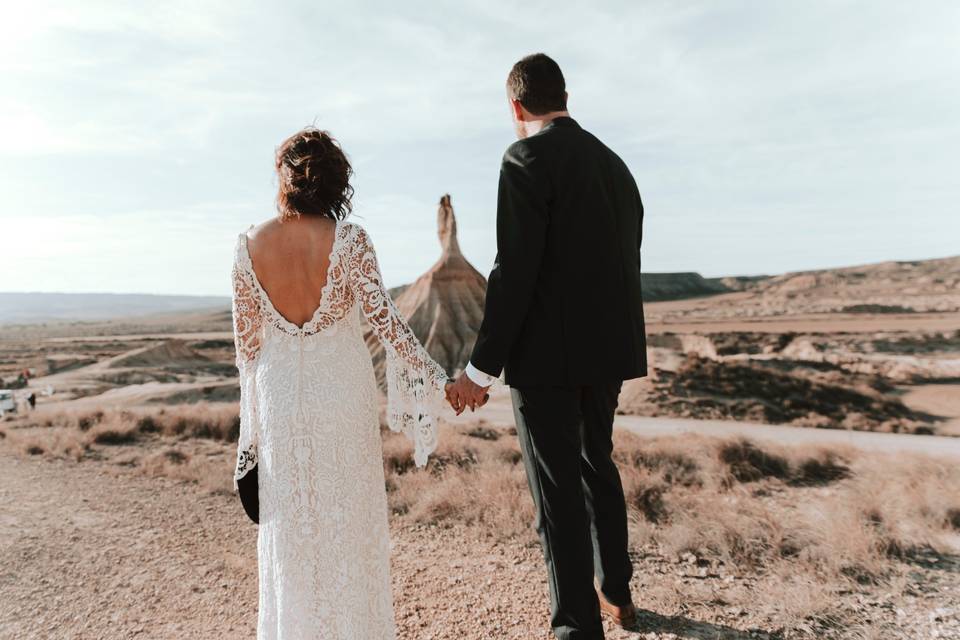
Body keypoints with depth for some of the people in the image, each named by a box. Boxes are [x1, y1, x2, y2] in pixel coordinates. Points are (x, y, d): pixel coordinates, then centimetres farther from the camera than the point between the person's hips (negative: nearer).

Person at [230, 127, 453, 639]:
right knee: (349, 515, 14)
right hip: (343, 395, -2)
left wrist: (252, 416, 12)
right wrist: (438, 379, -5)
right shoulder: (348, 239, -13)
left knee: (289, 522, 17)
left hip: (280, 396, 2)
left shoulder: (250, 246, -6)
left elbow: (246, 340, 0)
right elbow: (383, 318, -15)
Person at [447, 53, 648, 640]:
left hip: (547, 353, -8)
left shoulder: (527, 157, -10)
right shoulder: (615, 163, 13)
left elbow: (515, 271, -19)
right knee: (597, 465, 23)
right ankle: (617, 593, 39)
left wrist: (482, 368, -15)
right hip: (606, 349, 8)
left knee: (558, 489, 2)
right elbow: (627, 266, 15)